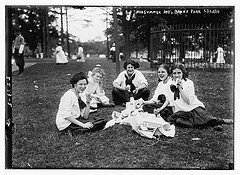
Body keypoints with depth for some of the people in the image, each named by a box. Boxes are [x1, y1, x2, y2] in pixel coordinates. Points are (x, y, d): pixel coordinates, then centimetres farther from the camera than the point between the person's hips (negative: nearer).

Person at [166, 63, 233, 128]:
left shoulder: (189, 83, -4)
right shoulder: (170, 83, 6)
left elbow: (188, 101, -13)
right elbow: (171, 101, 12)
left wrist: (180, 88, -19)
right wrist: (174, 113, 7)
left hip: (194, 107, -2)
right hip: (181, 111, 2)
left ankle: (222, 121, -5)